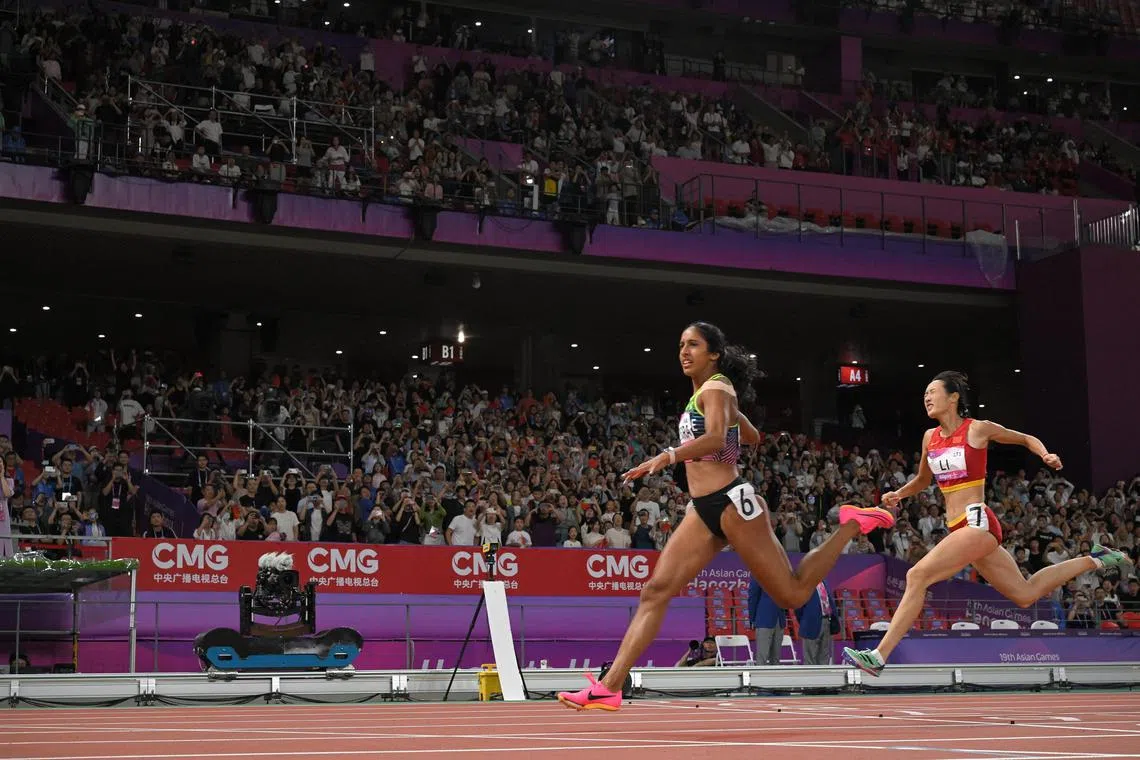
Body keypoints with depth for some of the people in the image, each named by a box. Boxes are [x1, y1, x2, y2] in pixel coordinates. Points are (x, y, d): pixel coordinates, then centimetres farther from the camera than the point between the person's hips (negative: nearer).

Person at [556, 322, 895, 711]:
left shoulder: (716, 388, -8)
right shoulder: (705, 393, 18)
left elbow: (716, 437, -30)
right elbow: (752, 437, 31)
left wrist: (668, 456, -43)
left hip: (731, 503, -8)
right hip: (702, 511, 9)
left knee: (793, 594, 0)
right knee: (655, 591, -6)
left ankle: (852, 523, 19)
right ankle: (608, 688, -12)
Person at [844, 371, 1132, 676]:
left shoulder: (978, 429, -3)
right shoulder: (930, 437, 13)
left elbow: (1027, 439, 11)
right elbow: (922, 481, 28)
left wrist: (1045, 455, -9)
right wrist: (898, 494, 8)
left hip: (977, 523, -8)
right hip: (959, 528, 8)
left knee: (917, 576, -21)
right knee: (1025, 594, 16)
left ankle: (879, 656, -21)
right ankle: (1093, 560, 33)